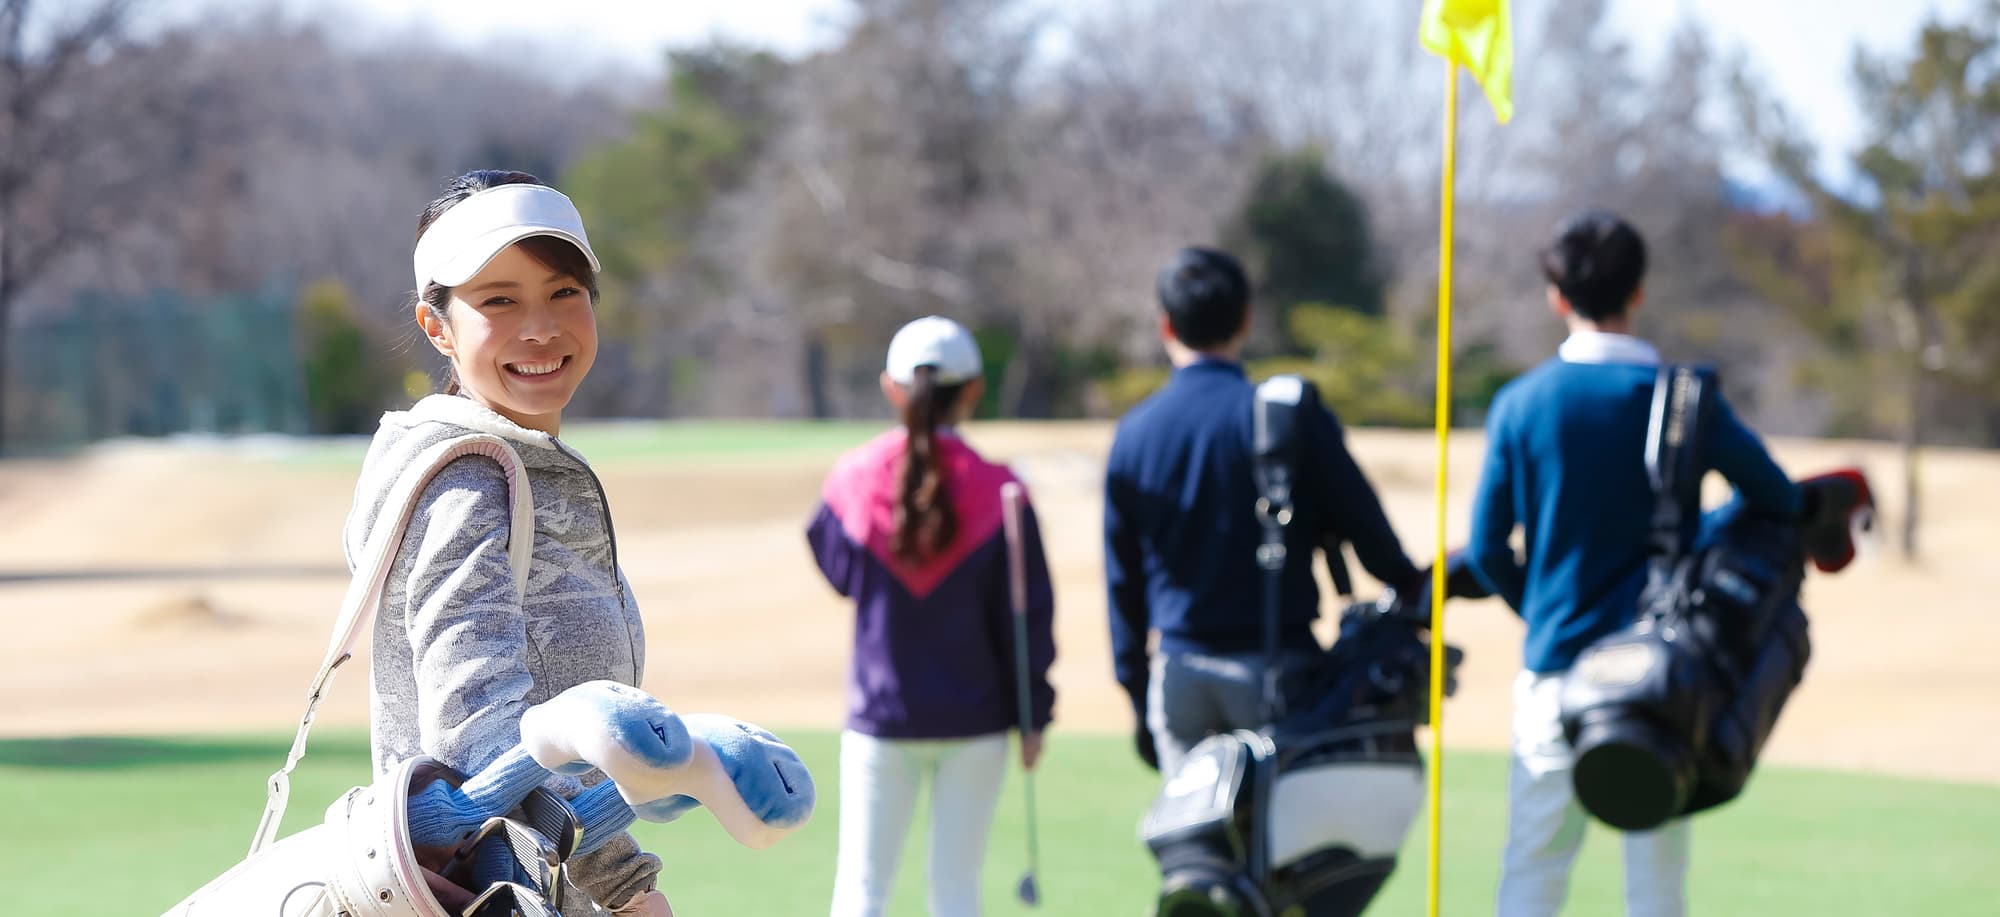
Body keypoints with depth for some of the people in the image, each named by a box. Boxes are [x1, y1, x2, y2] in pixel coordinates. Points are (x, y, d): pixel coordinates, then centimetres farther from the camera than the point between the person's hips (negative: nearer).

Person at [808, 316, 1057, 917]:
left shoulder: (855, 479, -6)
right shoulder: (995, 490, -9)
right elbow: (1028, 612, -6)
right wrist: (1033, 715, 2)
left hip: (879, 715, 0)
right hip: (975, 717, 0)